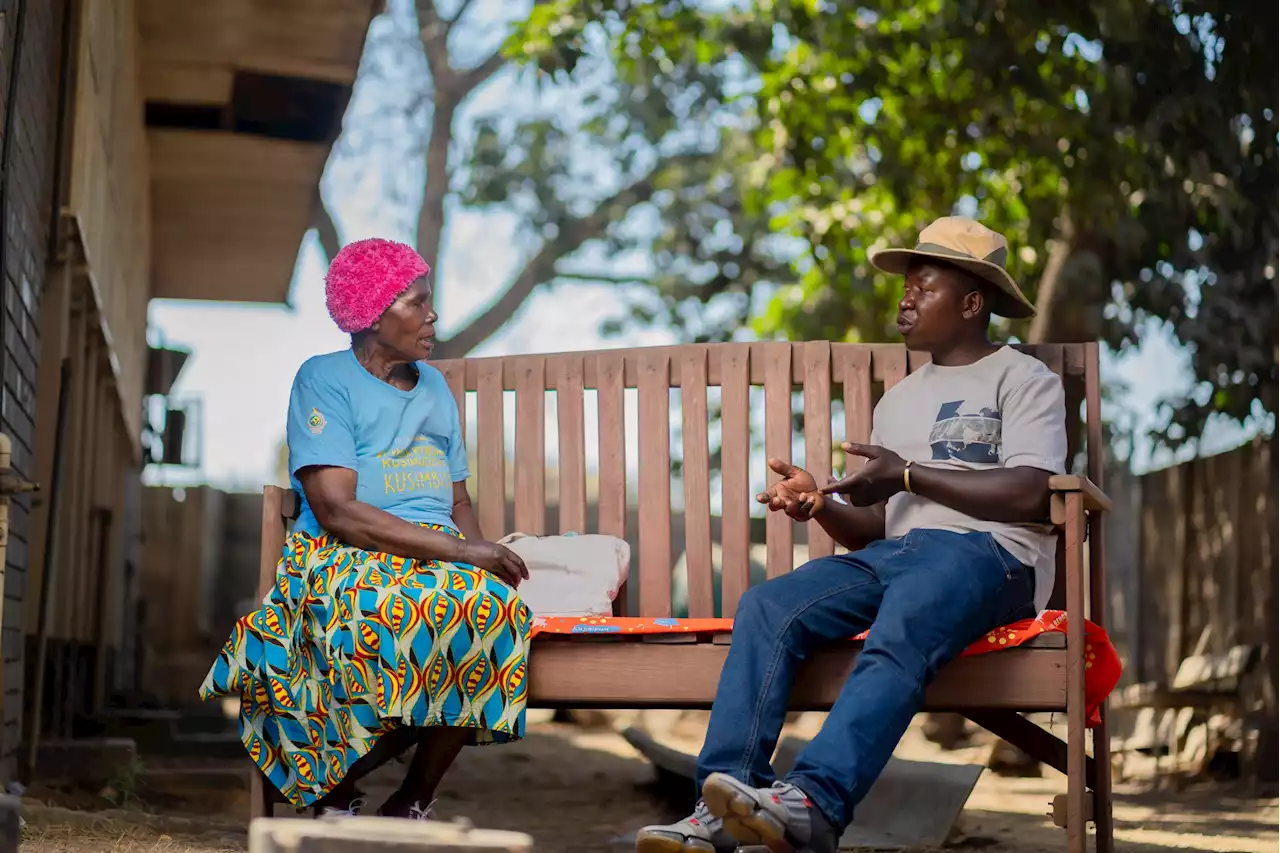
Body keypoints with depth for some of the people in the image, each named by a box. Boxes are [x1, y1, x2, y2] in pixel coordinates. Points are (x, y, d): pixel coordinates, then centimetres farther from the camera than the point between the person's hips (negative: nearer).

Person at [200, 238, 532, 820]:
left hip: (442, 559, 5)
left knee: (496, 607, -31)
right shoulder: (324, 381, 0)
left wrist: (481, 552, -3)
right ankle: (334, 796, -14)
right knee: (401, 615, -40)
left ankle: (412, 803, -15)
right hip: (344, 560, -5)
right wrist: (460, 551, -17)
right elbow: (337, 512, -12)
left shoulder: (434, 386, 22)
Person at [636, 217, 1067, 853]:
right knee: (765, 608, -20)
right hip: (891, 554, 6)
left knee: (897, 633, -39)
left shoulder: (1024, 379, 10)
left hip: (986, 551, -6)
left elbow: (1030, 495, -8)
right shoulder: (898, 399, 31)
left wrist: (909, 475, -7)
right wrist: (821, 504, 2)